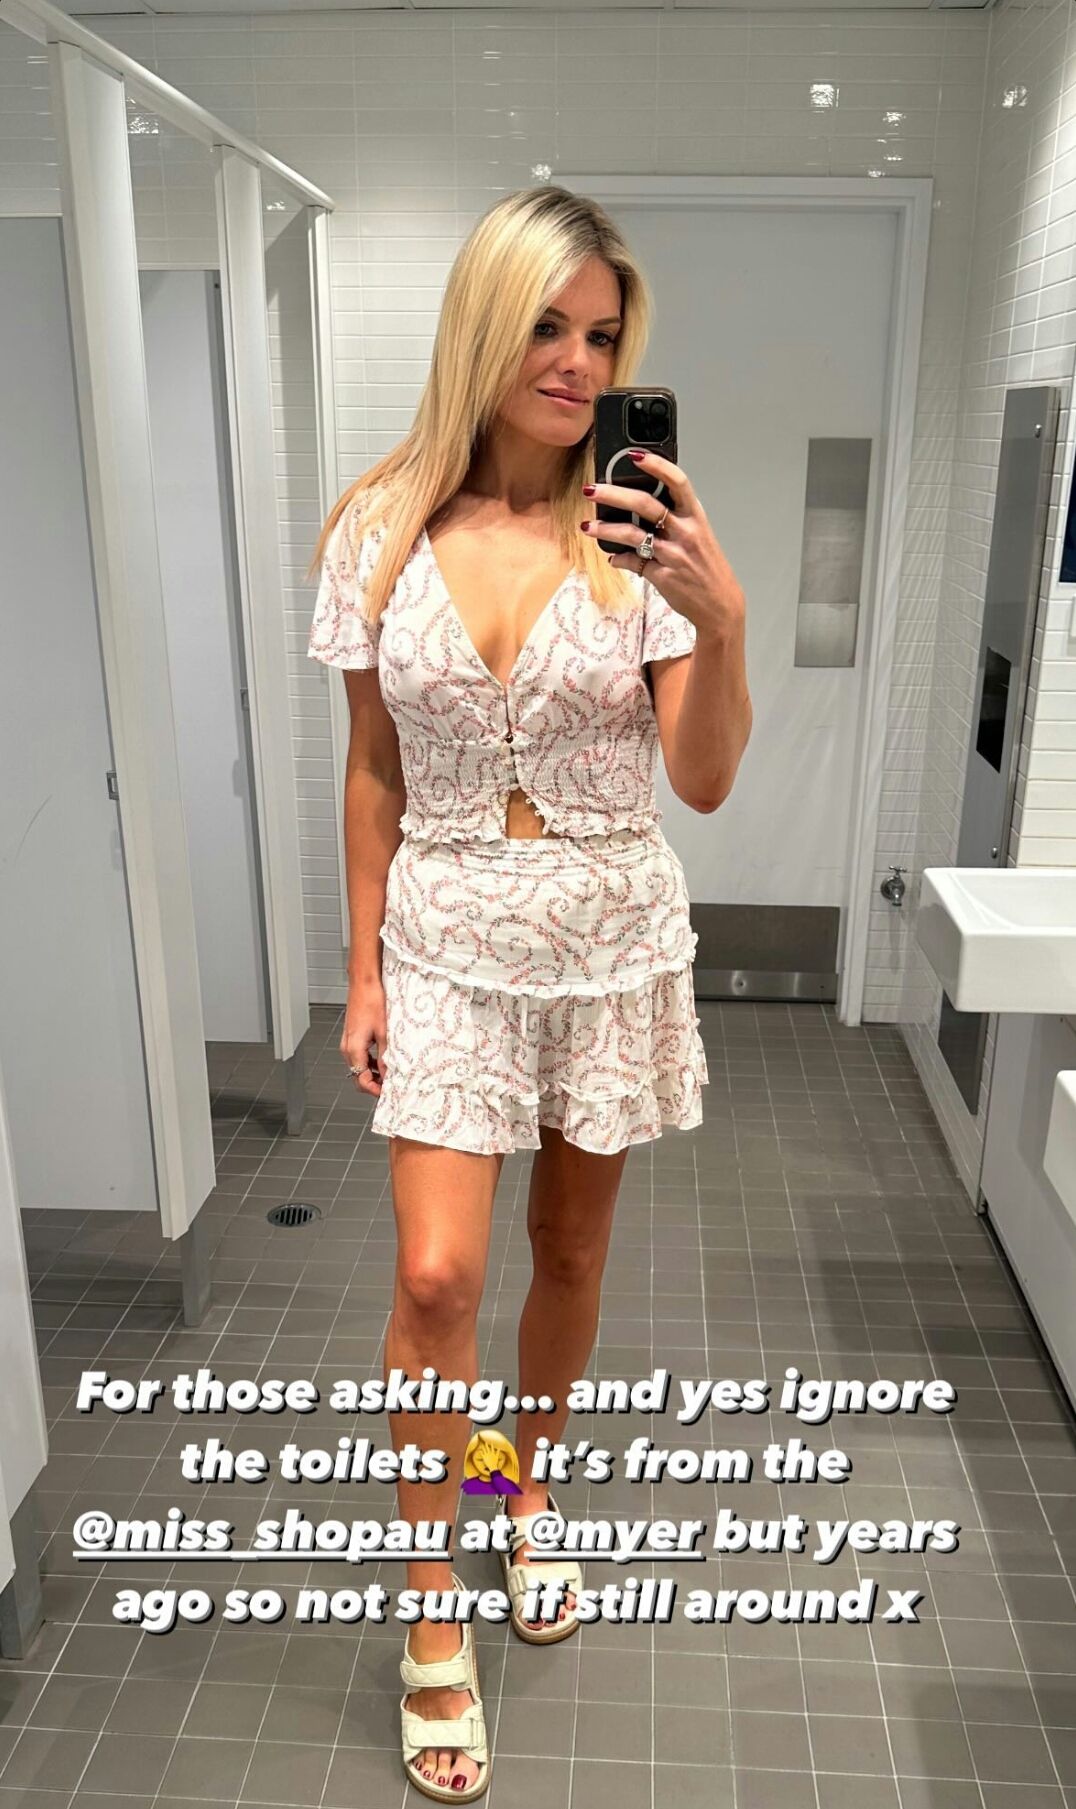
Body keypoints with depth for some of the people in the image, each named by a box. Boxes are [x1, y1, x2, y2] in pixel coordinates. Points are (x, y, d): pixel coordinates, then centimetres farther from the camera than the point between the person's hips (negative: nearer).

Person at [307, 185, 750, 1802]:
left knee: (572, 1247, 15)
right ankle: (435, 1624, 17)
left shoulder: (642, 529, -6)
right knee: (437, 1278, -5)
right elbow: (374, 773, 2)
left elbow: (705, 782, -9)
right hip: (448, 938, 0)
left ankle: (529, 1482, 44)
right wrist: (364, 968, 1)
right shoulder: (381, 530, -3)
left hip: (612, 937, 1)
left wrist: (721, 620, -26)